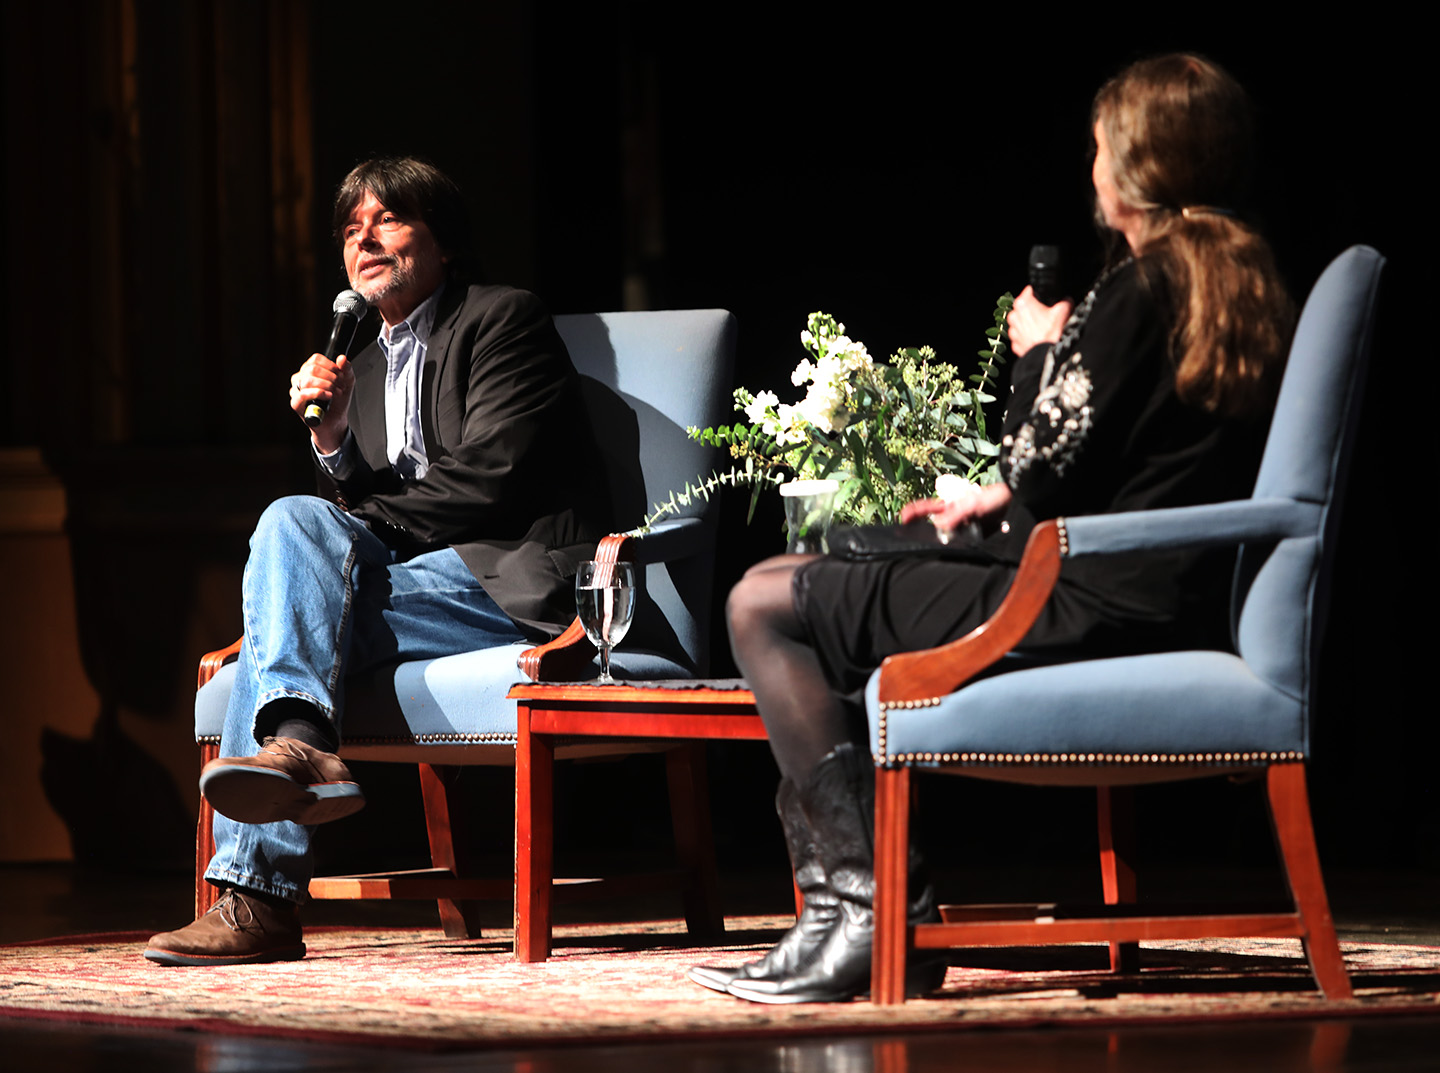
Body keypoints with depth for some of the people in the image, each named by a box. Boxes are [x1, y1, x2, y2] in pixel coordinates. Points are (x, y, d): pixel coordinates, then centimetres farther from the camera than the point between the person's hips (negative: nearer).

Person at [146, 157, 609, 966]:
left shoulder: (503, 319, 2)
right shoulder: (367, 369, 25)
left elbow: (487, 478, -10)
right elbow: (363, 510, 17)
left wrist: (367, 524, -6)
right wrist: (332, 438, 0)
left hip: (516, 579, -7)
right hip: (417, 574, 7)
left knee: (284, 618, -24)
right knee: (293, 519, -20)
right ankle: (298, 744, -35)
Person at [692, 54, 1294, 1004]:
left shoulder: (1136, 292, -16)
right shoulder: (1254, 293, 12)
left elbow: (1044, 475, -14)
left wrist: (1040, 353, 2)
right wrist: (1003, 501, 20)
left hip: (1095, 616, -10)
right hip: (1175, 613, 10)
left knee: (764, 606, -3)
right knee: (816, 596, 22)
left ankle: (873, 908, -7)